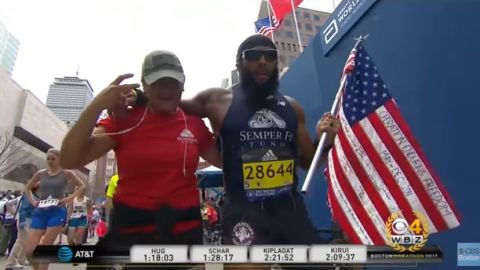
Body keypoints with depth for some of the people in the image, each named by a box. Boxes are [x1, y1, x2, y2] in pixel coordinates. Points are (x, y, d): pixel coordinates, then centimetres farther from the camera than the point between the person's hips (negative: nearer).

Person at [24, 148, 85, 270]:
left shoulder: (66, 173, 2)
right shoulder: (40, 173, 10)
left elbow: (82, 186, 9)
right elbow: (27, 188, 25)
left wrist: (70, 198, -4)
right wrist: (32, 201, 9)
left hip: (57, 212, -3)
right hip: (40, 212, 4)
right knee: (29, 250, -4)